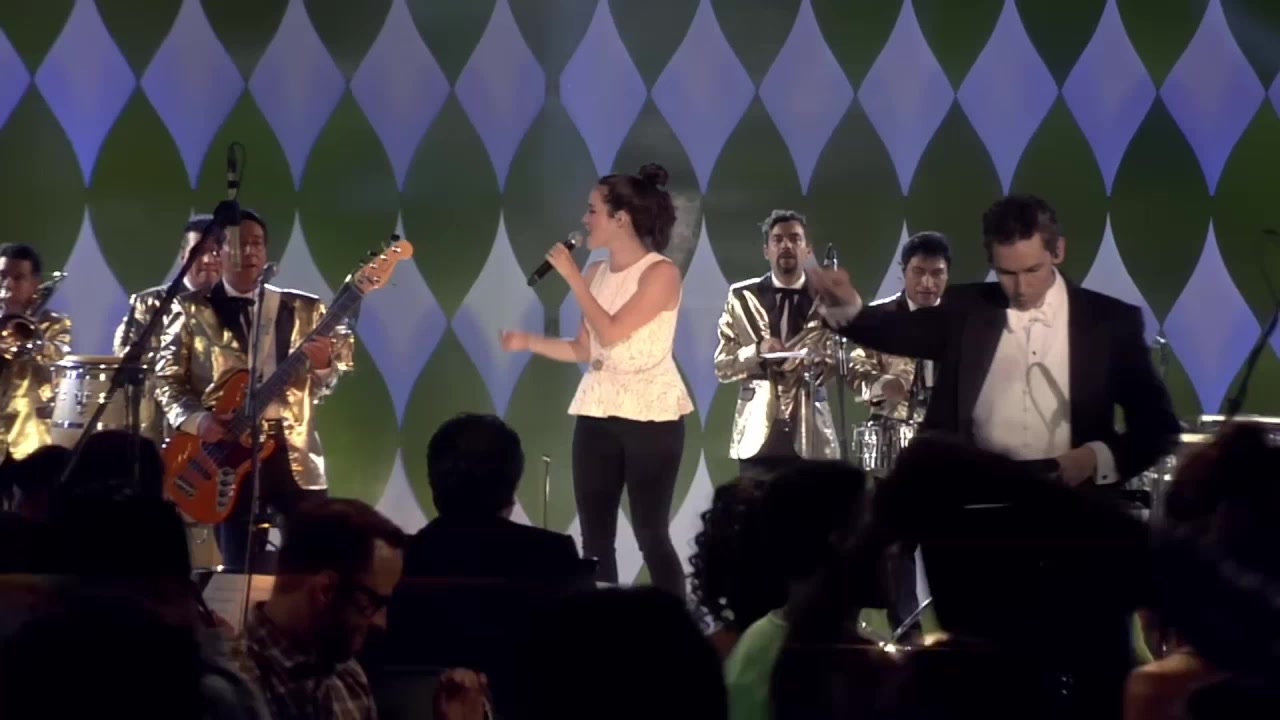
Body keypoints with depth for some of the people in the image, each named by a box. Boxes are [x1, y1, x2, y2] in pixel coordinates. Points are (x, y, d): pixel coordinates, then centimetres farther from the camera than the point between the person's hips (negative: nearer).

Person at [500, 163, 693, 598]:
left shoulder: (661, 273, -11)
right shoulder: (596, 273, 9)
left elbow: (611, 333, -19)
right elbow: (585, 350, 11)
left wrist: (572, 278, -14)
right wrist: (528, 342, -2)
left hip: (651, 414, -6)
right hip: (597, 412, 6)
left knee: (650, 535, -6)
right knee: (595, 537, 5)